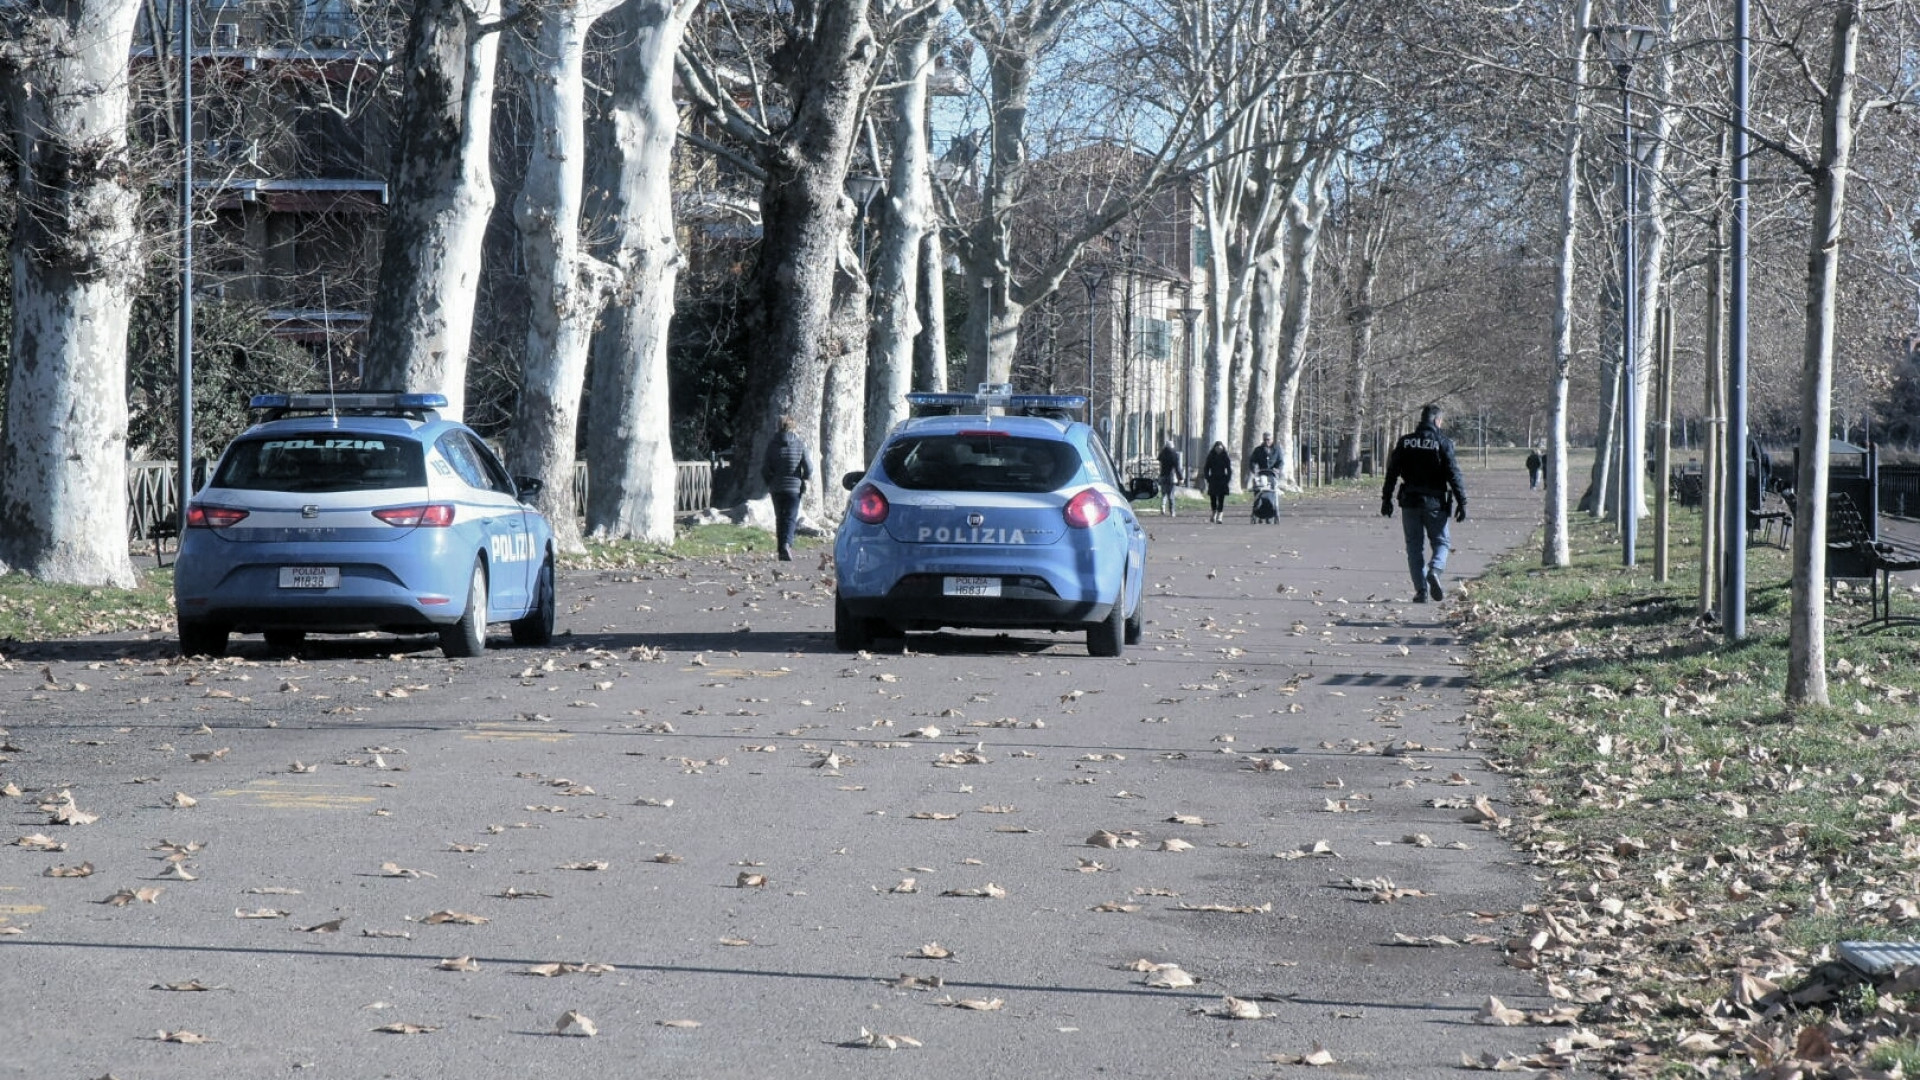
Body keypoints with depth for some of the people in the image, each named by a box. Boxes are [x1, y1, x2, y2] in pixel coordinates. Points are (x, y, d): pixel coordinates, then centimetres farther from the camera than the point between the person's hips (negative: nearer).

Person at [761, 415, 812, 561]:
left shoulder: (772, 445, -1)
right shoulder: (800, 445, -5)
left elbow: (764, 469, -1)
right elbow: (808, 469, -6)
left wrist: (770, 483, 16)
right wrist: (807, 477, 16)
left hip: (776, 488, 2)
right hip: (794, 487, -2)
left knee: (780, 518, 12)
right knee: (791, 517, -2)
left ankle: (781, 549, 13)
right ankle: (786, 544, -25)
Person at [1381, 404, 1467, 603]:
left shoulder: (1405, 442, 4)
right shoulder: (1443, 443, -5)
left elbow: (1392, 472, 5)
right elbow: (1453, 475, -9)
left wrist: (1386, 499, 11)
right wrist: (1462, 501, -5)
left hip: (1410, 502, 2)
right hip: (1435, 503, -2)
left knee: (1414, 546, 8)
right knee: (1441, 542, 10)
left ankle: (1421, 590, 1)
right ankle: (1435, 570, -19)